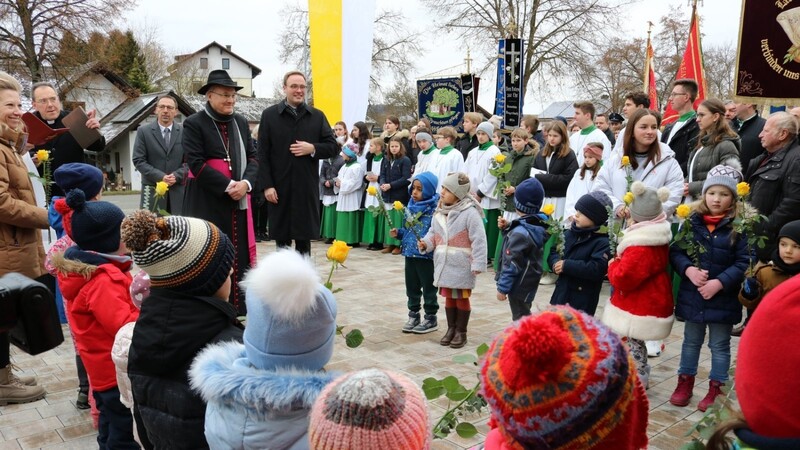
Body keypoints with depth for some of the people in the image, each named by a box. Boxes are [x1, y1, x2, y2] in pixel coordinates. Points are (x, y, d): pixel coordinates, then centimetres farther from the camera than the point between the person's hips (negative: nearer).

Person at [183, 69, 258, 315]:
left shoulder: (241, 122, 11)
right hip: (208, 202, -5)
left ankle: (239, 304, 17)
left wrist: (245, 182, -10)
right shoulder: (194, 123, -6)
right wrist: (227, 185, -18)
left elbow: (252, 156, 9)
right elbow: (196, 163, -14)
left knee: (240, 253, 7)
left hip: (239, 200, 5)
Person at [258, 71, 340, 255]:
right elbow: (262, 154, -1)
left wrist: (312, 149, -10)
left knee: (304, 238, 7)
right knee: (282, 239, 6)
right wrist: (267, 185, -8)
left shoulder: (317, 116, 8)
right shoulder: (269, 115, 3)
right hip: (279, 187, -1)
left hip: (307, 188, 1)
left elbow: (334, 147, 8)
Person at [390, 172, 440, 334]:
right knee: (412, 287, 16)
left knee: (428, 288, 8)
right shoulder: (412, 206, 7)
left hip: (427, 256, -7)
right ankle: (413, 316, 31)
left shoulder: (435, 208, -16)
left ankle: (431, 318, 22)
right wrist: (398, 232, 0)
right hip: (410, 254, 7)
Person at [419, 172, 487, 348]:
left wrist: (478, 264, -17)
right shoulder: (439, 212, 6)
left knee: (462, 298, 7)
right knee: (449, 297, 16)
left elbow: (478, 240, -16)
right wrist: (426, 243, -4)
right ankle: (451, 329, 30)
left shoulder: (470, 212, -16)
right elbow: (433, 233, 17)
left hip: (461, 266, -6)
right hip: (444, 264, 6)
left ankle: (461, 332, 20)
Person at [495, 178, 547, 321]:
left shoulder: (520, 232, -26)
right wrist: (507, 228, 1)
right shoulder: (538, 225, 1)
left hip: (519, 285, -9)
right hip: (529, 281, 9)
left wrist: (502, 288, -17)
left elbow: (511, 264, -23)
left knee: (520, 319, 1)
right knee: (525, 315, 22)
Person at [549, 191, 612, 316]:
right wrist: (556, 262, -11)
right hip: (561, 292, 7)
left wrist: (566, 265, -21)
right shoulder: (570, 233, 5)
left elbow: (596, 269, -26)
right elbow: (552, 250, 12)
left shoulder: (603, 242, -15)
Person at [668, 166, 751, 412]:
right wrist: (688, 270, -17)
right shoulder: (692, 221, -2)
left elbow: (744, 263, -13)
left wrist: (719, 283, -21)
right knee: (691, 341, 19)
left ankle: (716, 388, 28)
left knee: (720, 345, 13)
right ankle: (685, 381, 34)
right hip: (692, 295, 3)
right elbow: (675, 251, 0)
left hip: (723, 298, -3)